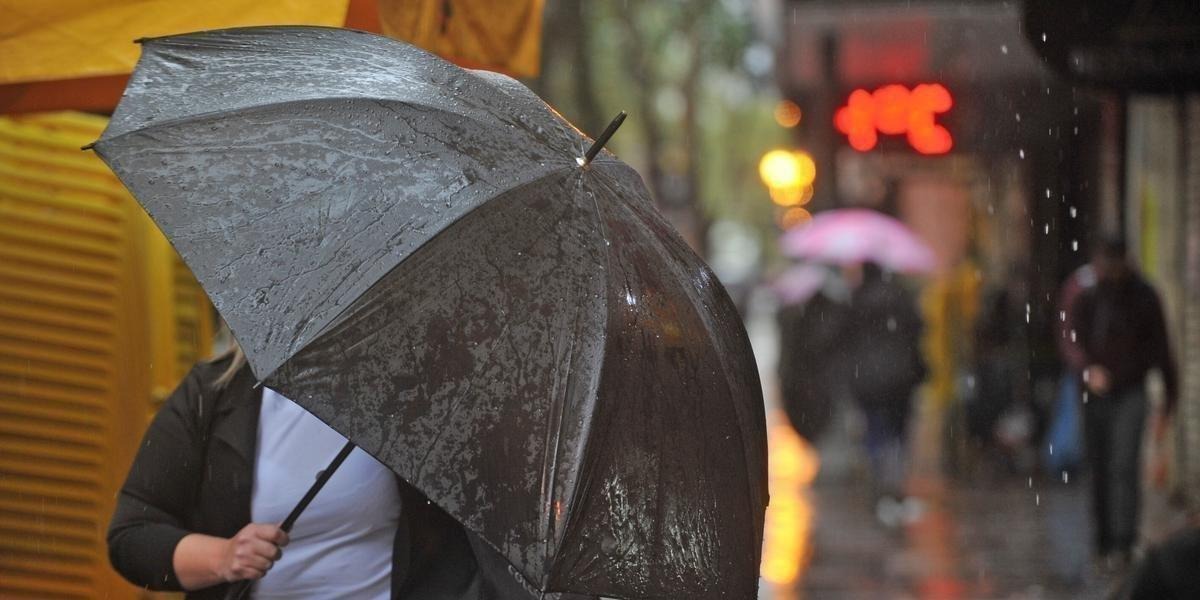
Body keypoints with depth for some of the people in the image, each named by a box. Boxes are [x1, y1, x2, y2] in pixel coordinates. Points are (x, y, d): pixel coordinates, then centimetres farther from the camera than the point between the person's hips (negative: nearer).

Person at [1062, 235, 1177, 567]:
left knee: (1124, 466, -16)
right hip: (1095, 395, 2)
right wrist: (1088, 370, -30)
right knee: (1099, 470, 7)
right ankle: (1104, 539, 19)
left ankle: (1122, 542, -21)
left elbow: (1161, 350, 6)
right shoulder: (1086, 299, 3)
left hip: (1131, 394, -2)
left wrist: (1169, 401, 5)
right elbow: (1072, 344, -8)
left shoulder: (1143, 298, 1)